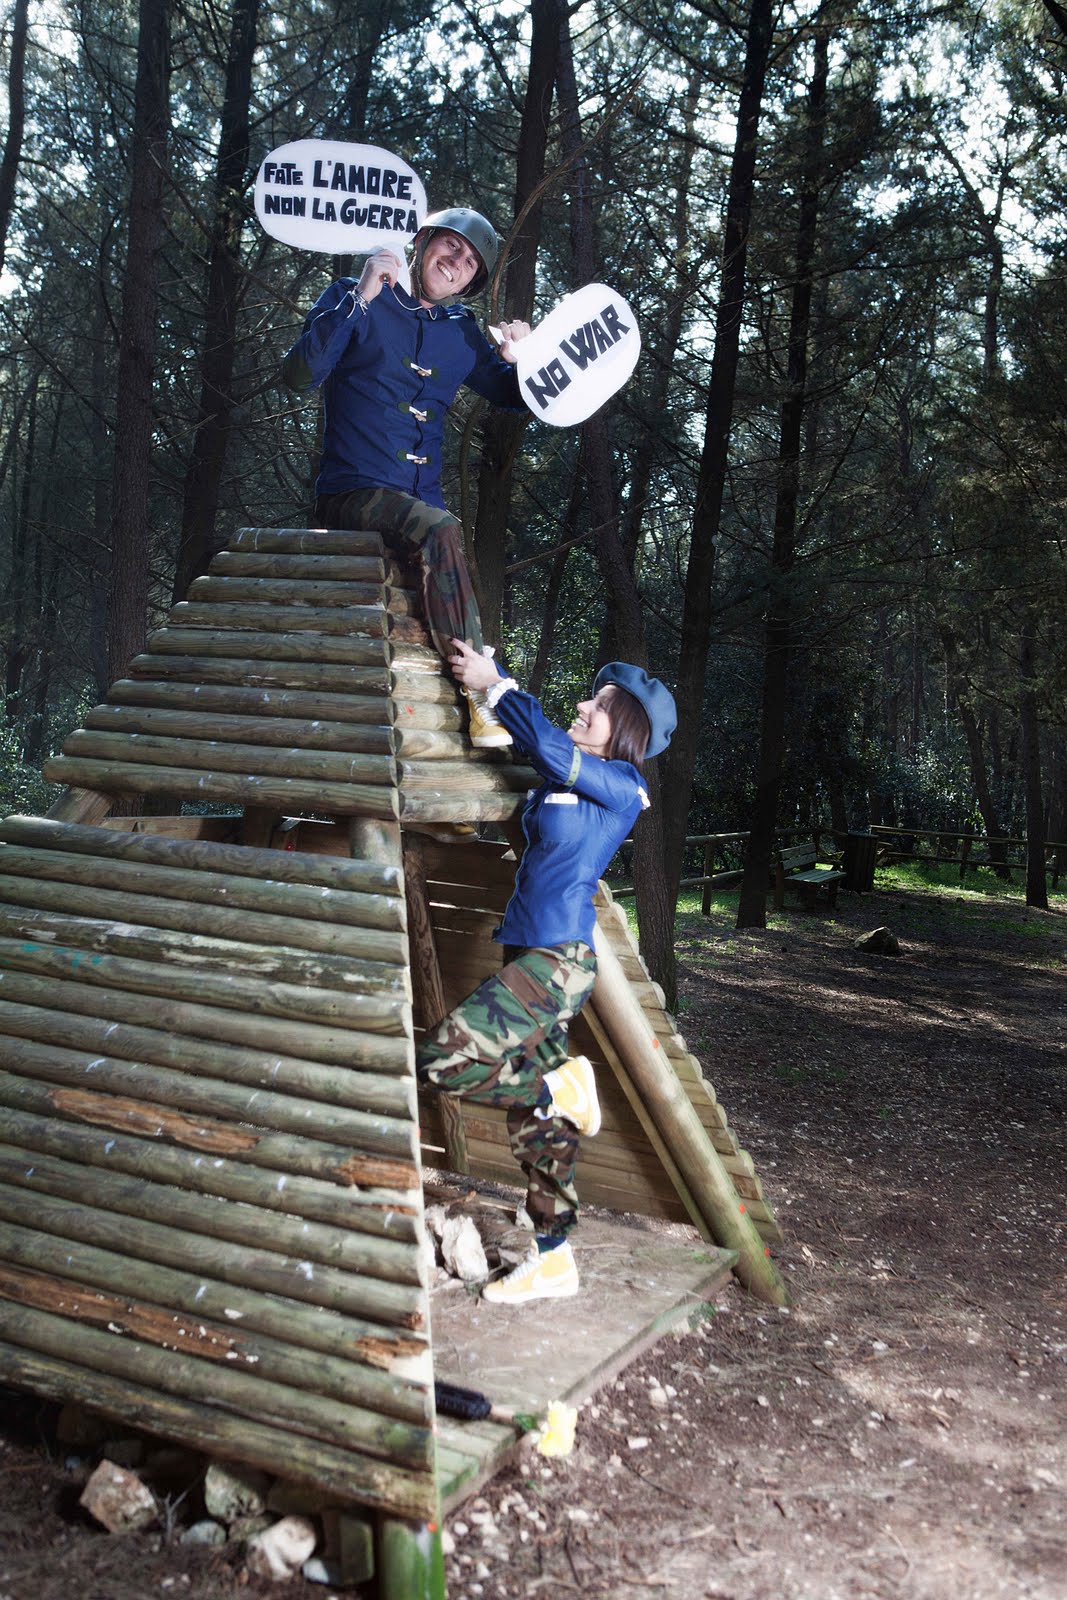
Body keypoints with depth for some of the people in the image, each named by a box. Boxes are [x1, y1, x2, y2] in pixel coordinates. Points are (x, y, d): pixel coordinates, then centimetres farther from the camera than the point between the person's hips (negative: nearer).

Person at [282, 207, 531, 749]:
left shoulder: (462, 333, 17)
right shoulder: (354, 299, 3)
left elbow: (512, 397, 28)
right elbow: (298, 373, -11)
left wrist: (515, 361, 4)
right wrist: (360, 299, -17)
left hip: (421, 498, 6)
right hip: (352, 493, -6)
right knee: (441, 530, -32)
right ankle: (483, 694, -33)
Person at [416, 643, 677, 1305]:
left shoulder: (623, 786, -8)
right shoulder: (565, 778, 13)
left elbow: (549, 745, -18)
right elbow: (533, 737, 24)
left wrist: (493, 682, -7)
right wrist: (483, 662, 18)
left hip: (558, 962, -8)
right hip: (530, 958, 8)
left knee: (444, 1060, -21)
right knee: (535, 1126, 12)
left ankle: (562, 1088, -2)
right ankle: (553, 1259, 21)